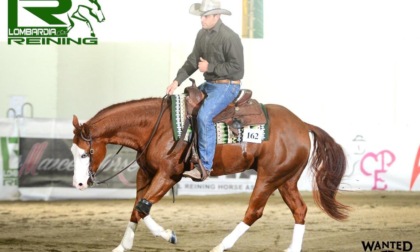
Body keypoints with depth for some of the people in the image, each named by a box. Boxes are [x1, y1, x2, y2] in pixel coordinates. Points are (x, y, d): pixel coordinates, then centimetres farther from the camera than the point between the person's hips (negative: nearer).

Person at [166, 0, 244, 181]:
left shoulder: (230, 37, -17)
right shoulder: (202, 34, 8)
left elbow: (236, 67, -19)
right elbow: (192, 61, 10)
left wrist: (210, 67, -19)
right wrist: (177, 81, -2)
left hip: (227, 86, -9)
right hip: (209, 84, 9)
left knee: (204, 115, -28)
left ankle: (205, 166, -27)